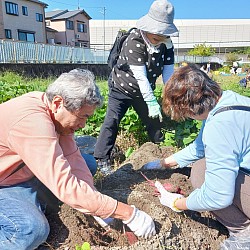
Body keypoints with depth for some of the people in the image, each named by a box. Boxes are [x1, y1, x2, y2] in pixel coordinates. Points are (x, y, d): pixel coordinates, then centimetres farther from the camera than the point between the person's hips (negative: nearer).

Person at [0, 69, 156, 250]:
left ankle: (35, 204, 3)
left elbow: (73, 158, -11)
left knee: (88, 162, -1)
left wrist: (98, 209, -18)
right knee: (33, 230, -33)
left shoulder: (57, 111, -9)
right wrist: (129, 214, -36)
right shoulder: (33, 121, -36)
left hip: (23, 173, 8)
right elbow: (66, 187, -40)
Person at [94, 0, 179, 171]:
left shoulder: (167, 44, -10)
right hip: (121, 88, -5)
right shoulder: (135, 41, -28)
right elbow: (140, 77, -31)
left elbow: (169, 73, -11)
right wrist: (152, 102, -31)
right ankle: (102, 159, -2)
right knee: (112, 121, -13)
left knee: (154, 120, 12)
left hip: (144, 91, 6)